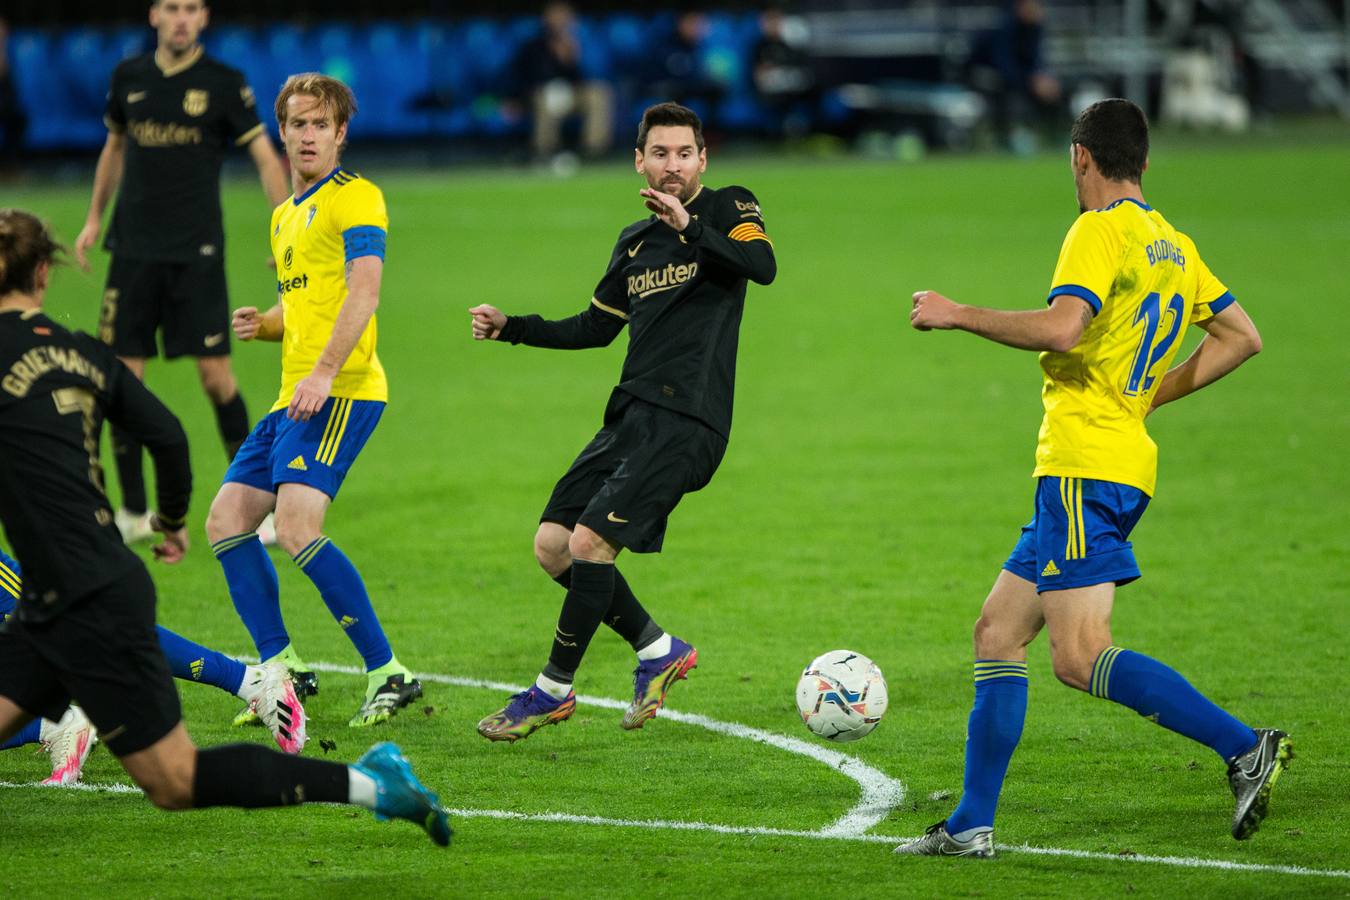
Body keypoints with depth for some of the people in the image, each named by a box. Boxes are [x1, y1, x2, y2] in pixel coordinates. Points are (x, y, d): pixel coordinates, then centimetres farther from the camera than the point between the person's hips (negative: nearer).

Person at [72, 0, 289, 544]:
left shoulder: (224, 84, -4)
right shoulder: (128, 77, 7)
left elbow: (266, 158, -5)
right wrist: (95, 218, 21)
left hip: (197, 252, -3)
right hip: (133, 249, 3)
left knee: (216, 375, -7)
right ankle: (133, 512, 9)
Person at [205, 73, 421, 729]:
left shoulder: (354, 198, -5)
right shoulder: (284, 216, 23)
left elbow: (364, 290, -18)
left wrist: (323, 371, -28)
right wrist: (261, 324, 9)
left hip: (341, 392, -9)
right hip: (294, 399, 10)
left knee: (297, 529, -21)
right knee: (226, 519, 5)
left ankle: (387, 672, -15)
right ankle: (279, 666, 10)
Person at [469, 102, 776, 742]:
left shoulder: (728, 210, 0)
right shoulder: (634, 242, 20)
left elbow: (763, 267, -21)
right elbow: (596, 326, 29)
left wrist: (692, 228, -29)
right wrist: (510, 327, 21)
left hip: (685, 420, -8)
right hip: (631, 415, 8)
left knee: (589, 542, -15)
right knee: (552, 545, 1)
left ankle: (554, 690, -2)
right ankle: (658, 651, 15)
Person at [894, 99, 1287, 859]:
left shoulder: (1101, 233, -10)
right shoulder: (1172, 244, 17)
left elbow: (1061, 327, -25)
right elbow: (1242, 336, 21)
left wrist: (958, 315, -14)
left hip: (1086, 467, -10)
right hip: (1126, 454, 10)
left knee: (1082, 658, -15)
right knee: (998, 632, 12)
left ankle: (1245, 748, -19)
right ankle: (972, 824, 12)